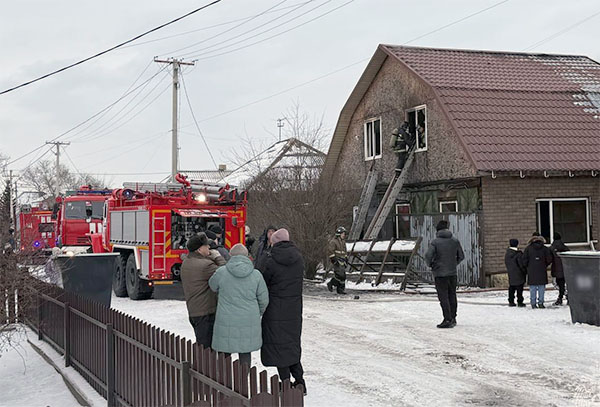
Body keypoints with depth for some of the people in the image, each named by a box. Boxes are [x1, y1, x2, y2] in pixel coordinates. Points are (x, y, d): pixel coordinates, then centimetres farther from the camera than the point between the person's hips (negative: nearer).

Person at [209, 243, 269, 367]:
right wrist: (257, 315, 23)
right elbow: (263, 300, 3)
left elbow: (213, 286, 14)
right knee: (245, 353, 15)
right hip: (249, 322, 2)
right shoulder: (256, 275, -3)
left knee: (224, 354, 9)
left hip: (226, 321, -2)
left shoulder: (221, 272, -7)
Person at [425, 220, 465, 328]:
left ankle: (448, 319, -10)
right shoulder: (455, 241, 4)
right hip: (453, 273, 5)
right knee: (452, 296, 15)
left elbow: (428, 256, -19)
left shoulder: (435, 242, -10)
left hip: (440, 273, -5)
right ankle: (453, 318, 23)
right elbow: (461, 256, 9)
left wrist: (430, 264, 0)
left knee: (443, 297, -4)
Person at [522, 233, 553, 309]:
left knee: (533, 288, 3)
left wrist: (527, 267, 14)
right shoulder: (544, 248, 0)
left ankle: (533, 303, 2)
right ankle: (540, 303, 4)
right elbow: (549, 259, 2)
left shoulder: (528, 248, -1)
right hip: (542, 271, 0)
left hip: (531, 272, 0)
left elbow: (524, 260, -2)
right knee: (541, 287, 6)